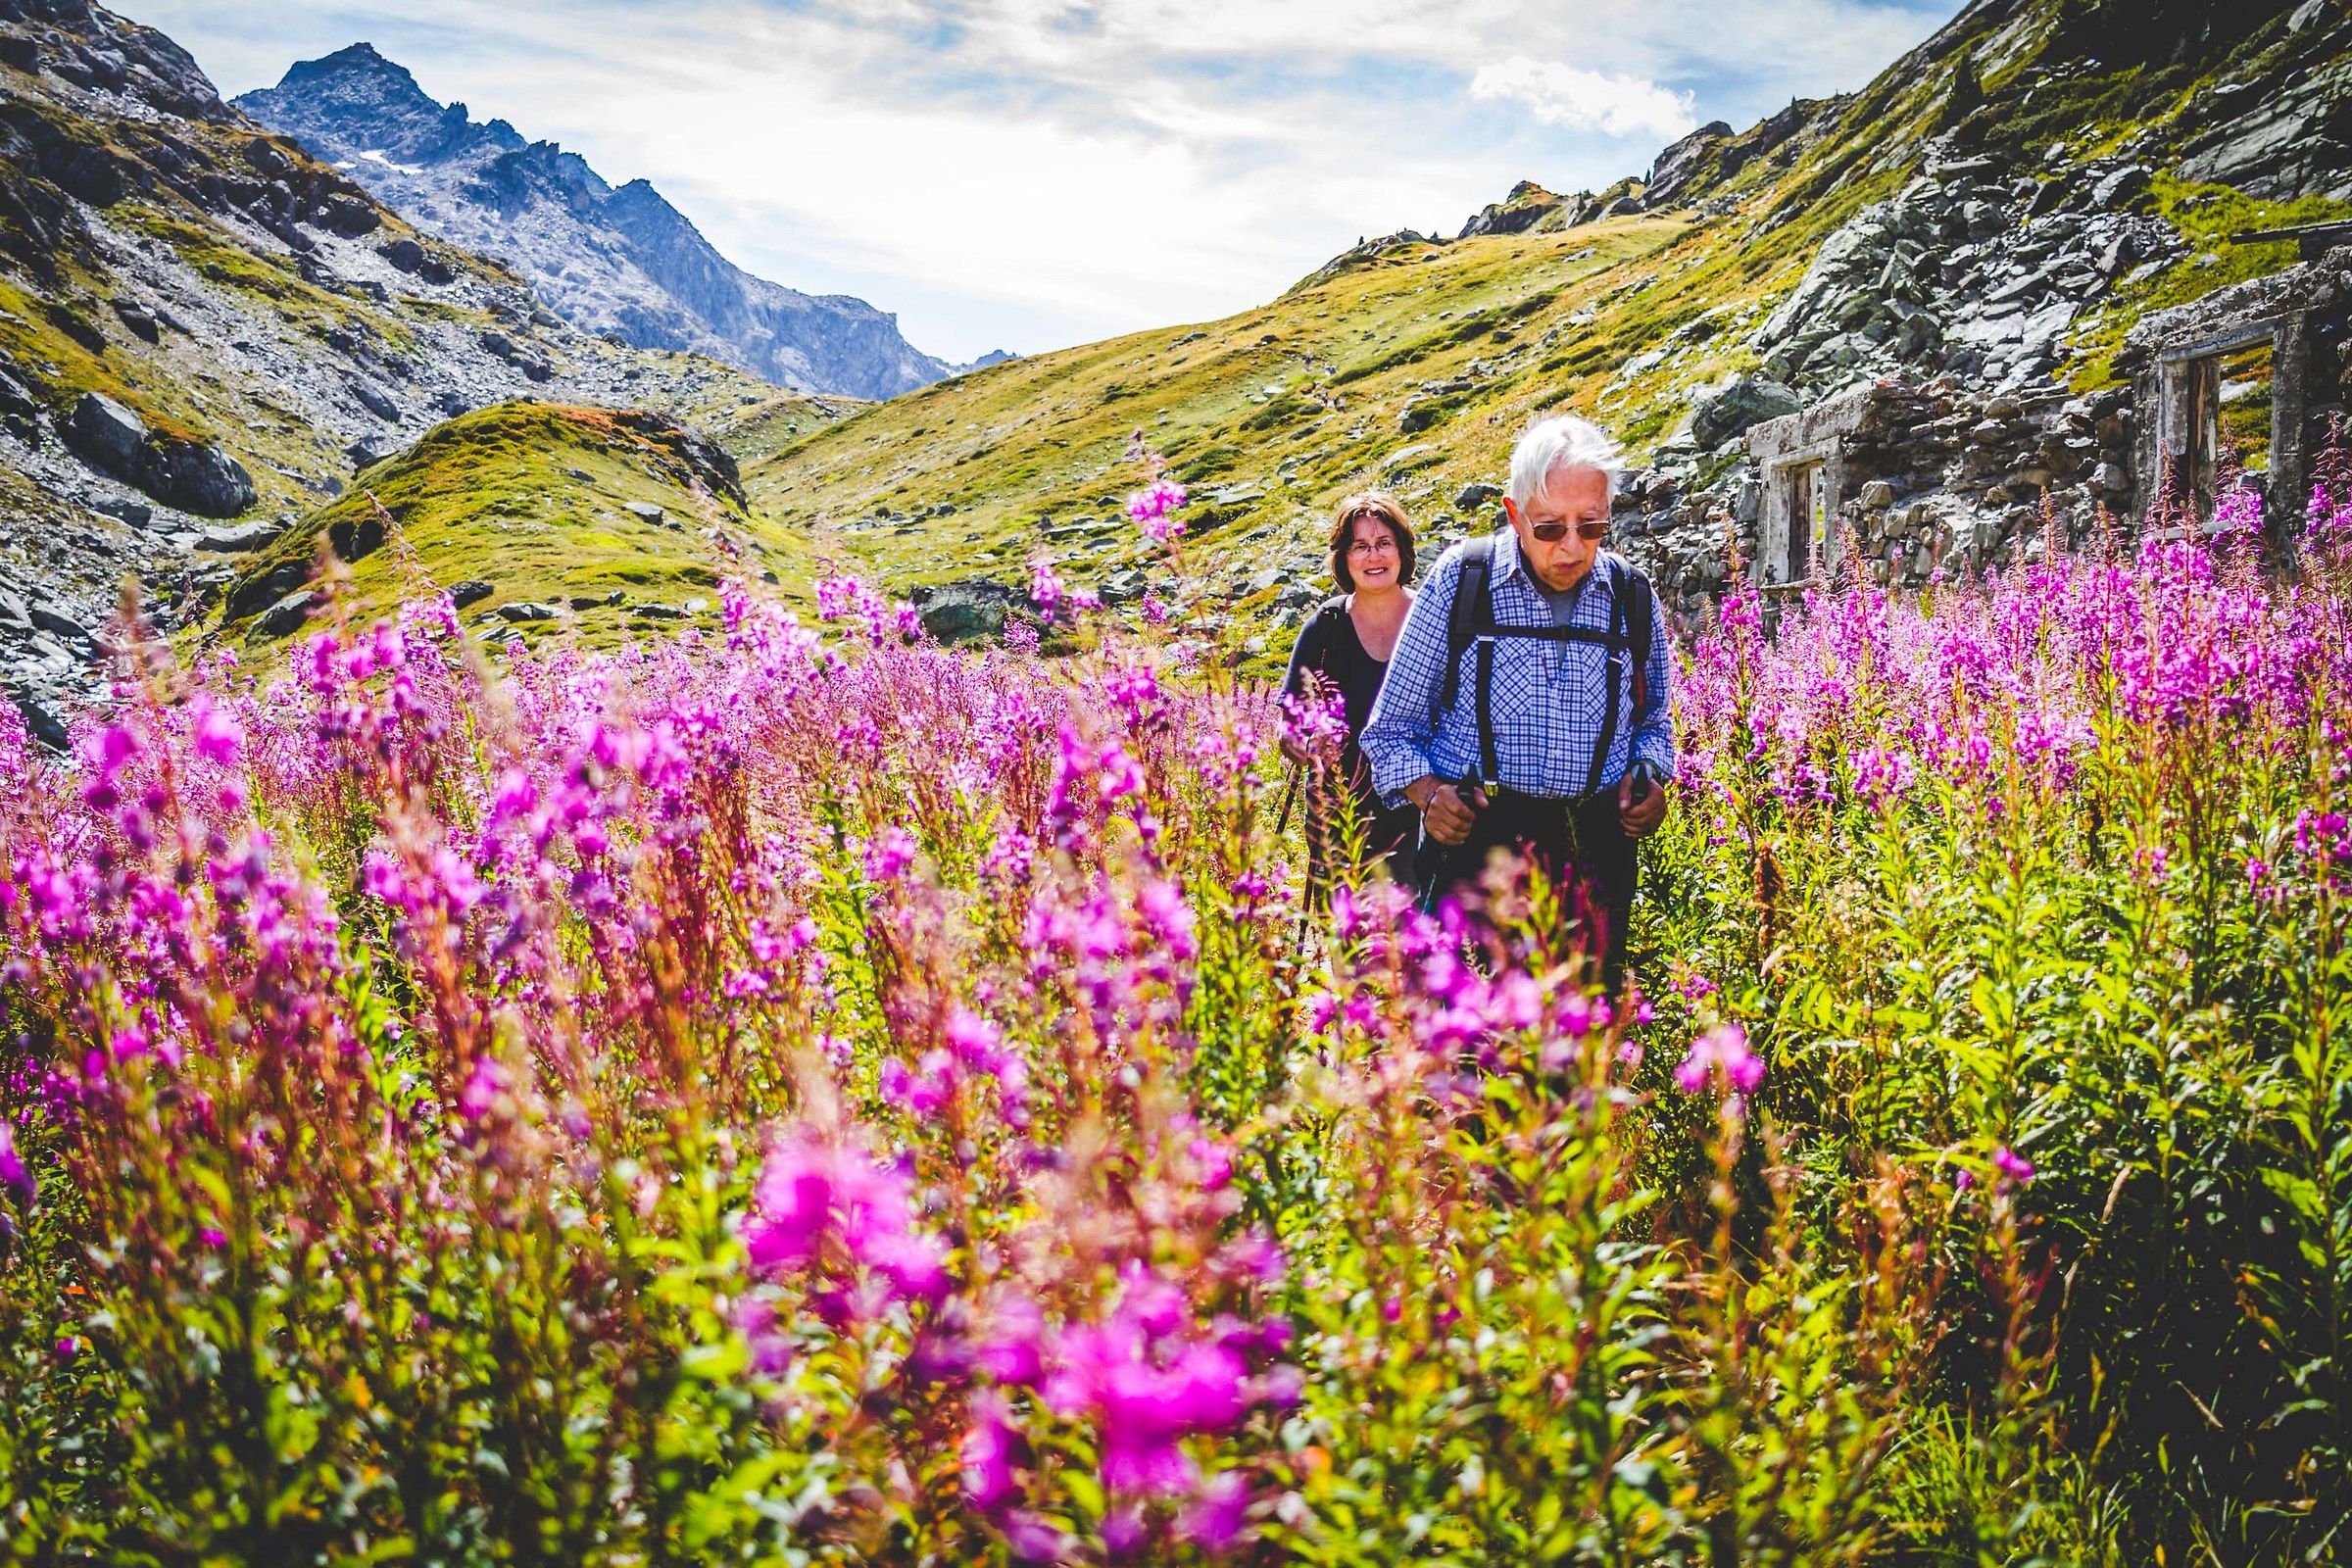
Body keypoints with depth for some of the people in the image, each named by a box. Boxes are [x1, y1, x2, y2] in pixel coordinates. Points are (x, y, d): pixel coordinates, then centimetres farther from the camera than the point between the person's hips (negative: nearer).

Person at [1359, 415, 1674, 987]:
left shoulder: (1632, 598, 8)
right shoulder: (1459, 582, 0)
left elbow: (1653, 721, 25)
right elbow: (1394, 725, 7)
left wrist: (1651, 777, 4)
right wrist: (1426, 792, -10)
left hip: (1596, 851, 3)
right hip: (1475, 839, -3)